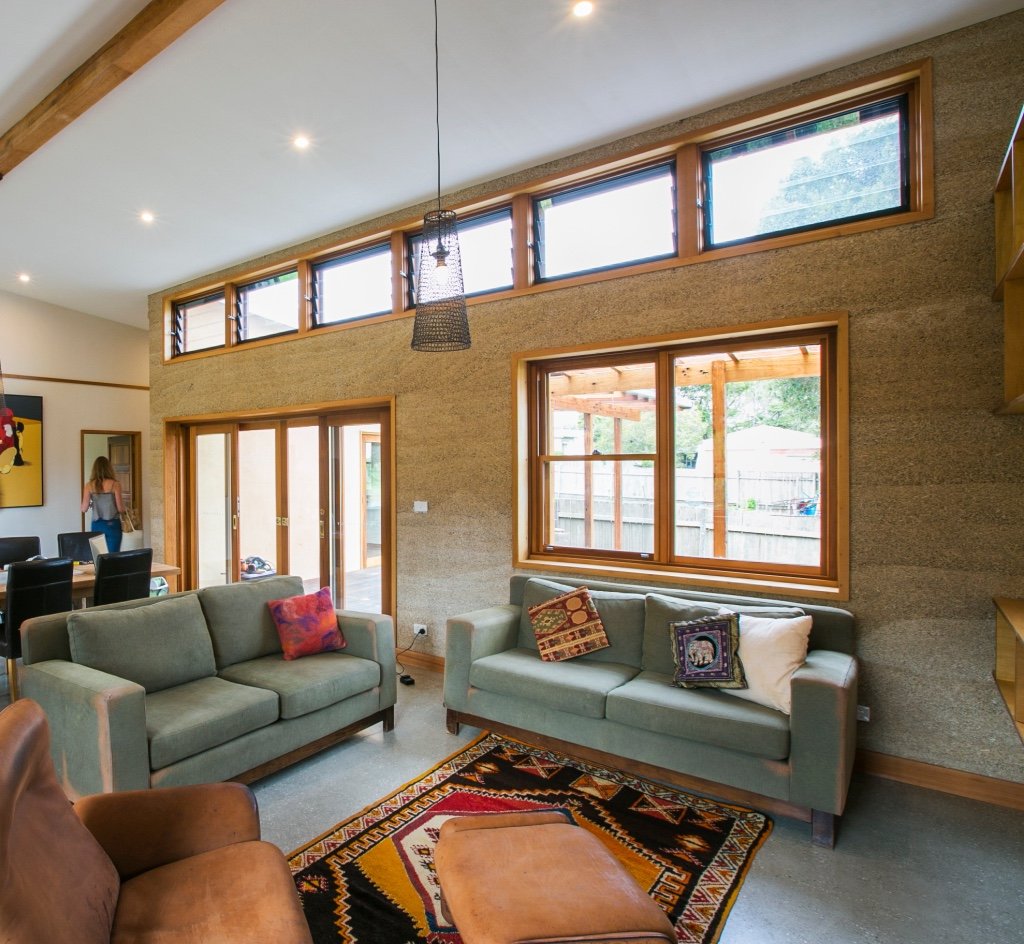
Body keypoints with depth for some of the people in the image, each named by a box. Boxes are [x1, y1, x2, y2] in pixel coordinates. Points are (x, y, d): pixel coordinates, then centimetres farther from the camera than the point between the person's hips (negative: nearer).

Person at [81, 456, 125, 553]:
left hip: (97, 525, 3)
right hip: (112, 525, -3)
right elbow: (120, 508, -8)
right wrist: (123, 506, 13)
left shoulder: (89, 485, -2)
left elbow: (84, 509, -1)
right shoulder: (115, 484, -10)